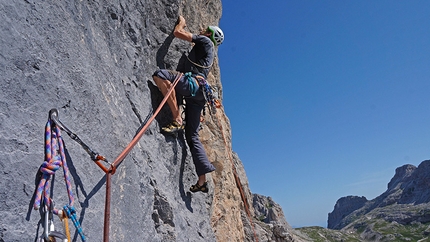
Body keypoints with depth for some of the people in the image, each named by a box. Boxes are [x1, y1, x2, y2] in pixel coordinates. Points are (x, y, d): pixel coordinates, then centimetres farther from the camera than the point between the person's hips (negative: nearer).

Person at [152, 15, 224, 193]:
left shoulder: (205, 41, 11)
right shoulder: (207, 52, 35)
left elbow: (178, 33, 5)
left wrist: (182, 22, 26)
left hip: (194, 84, -9)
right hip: (198, 93, 9)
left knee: (160, 75, -22)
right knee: (192, 137, 5)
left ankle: (177, 120, -28)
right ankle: (202, 181, 3)